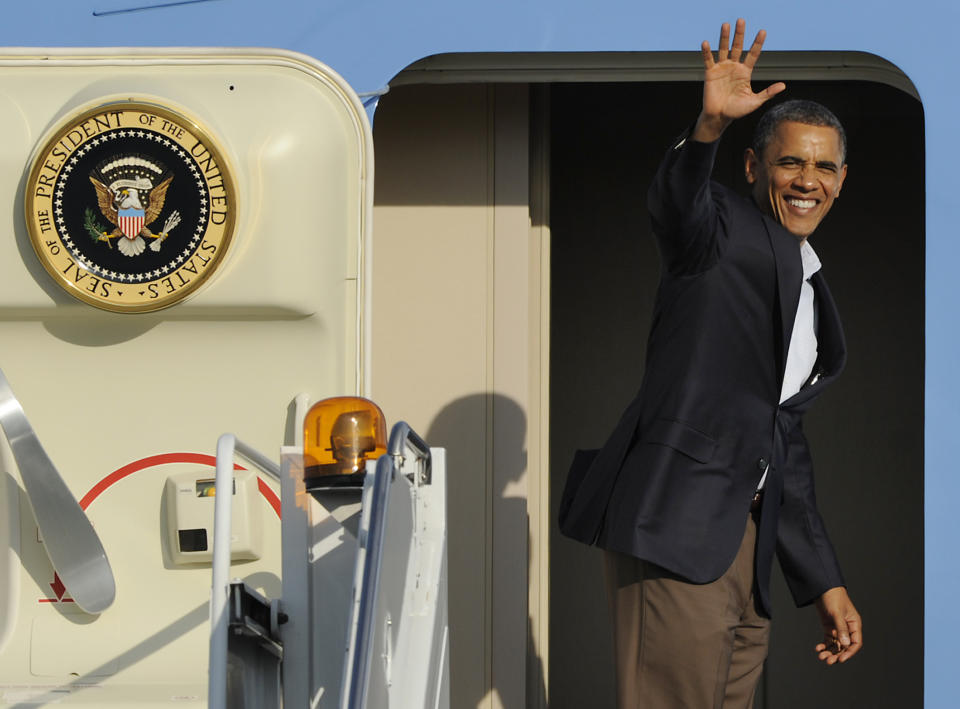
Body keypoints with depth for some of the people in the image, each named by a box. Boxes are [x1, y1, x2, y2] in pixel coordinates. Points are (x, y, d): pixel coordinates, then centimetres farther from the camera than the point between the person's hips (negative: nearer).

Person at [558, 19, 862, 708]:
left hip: (746, 540, 8)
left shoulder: (812, 290, 26)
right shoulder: (726, 227, 3)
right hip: (677, 522, -8)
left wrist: (825, 580, 25)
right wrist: (709, 126, -44)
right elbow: (676, 205, -23)